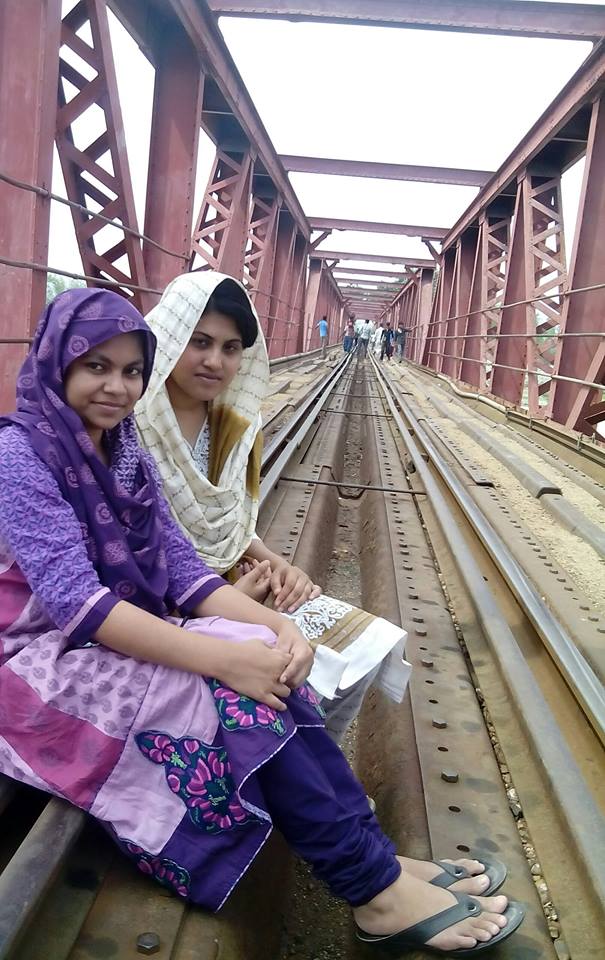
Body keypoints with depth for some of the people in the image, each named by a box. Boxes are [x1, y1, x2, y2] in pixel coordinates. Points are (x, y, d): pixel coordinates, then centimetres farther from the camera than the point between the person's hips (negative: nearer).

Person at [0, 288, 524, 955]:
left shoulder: (127, 458, 7)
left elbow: (182, 572, 0)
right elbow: (74, 599, -26)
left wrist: (273, 625, -19)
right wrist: (224, 656, -34)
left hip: (122, 644, 6)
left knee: (262, 666, -19)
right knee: (235, 691, -26)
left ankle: (376, 861, -14)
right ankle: (374, 886, -16)